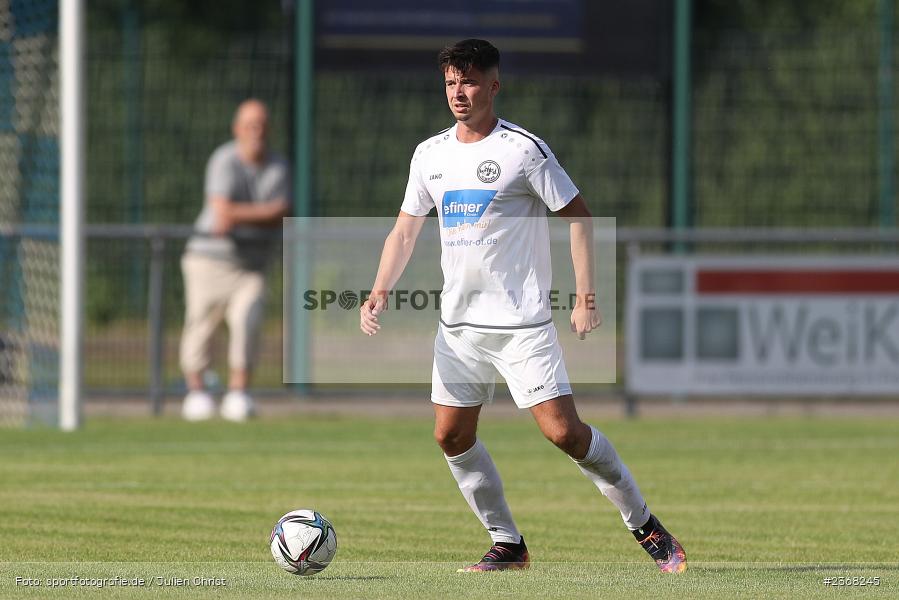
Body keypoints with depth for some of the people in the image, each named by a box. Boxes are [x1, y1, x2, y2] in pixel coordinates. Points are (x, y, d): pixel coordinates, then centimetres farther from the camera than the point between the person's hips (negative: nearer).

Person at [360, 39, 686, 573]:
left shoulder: (524, 149, -9)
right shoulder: (430, 155, 8)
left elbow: (579, 217, -6)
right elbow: (406, 231, 15)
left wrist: (587, 298, -12)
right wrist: (380, 291, 0)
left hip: (522, 323, -6)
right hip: (459, 323, 6)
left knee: (564, 431, -14)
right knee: (451, 436, 2)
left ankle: (645, 525, 1)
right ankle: (507, 545, 15)